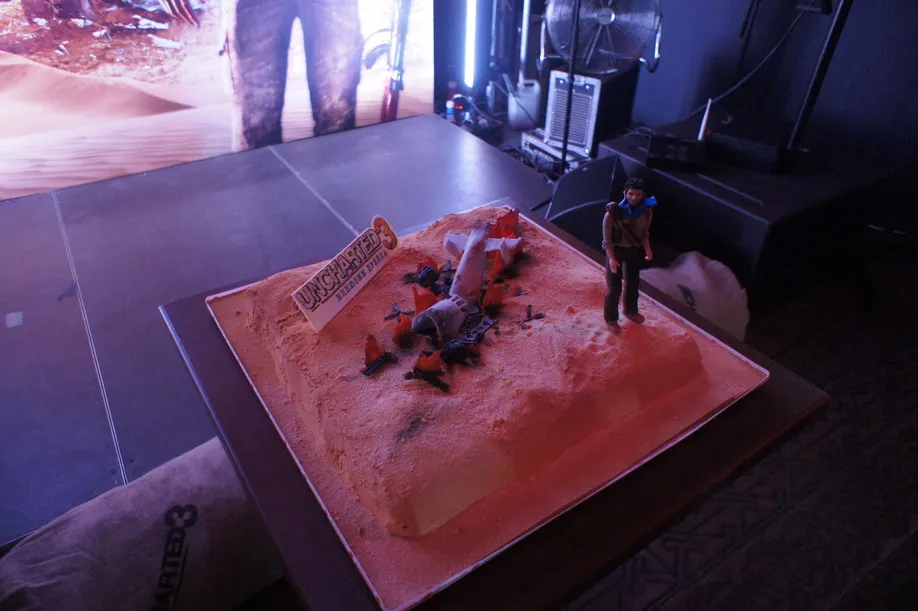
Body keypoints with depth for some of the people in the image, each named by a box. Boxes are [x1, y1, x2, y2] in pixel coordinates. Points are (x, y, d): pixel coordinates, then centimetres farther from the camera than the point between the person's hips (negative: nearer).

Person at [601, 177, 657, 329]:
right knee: (615, 288, 1)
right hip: (616, 250, -5)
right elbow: (607, 239, -19)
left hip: (634, 250, 5)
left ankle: (630, 311, 48)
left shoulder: (646, 211, -11)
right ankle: (611, 318, 24)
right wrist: (612, 258, -24)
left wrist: (647, 249, -7)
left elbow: (644, 233, 5)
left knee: (633, 283, 22)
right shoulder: (614, 212, -25)